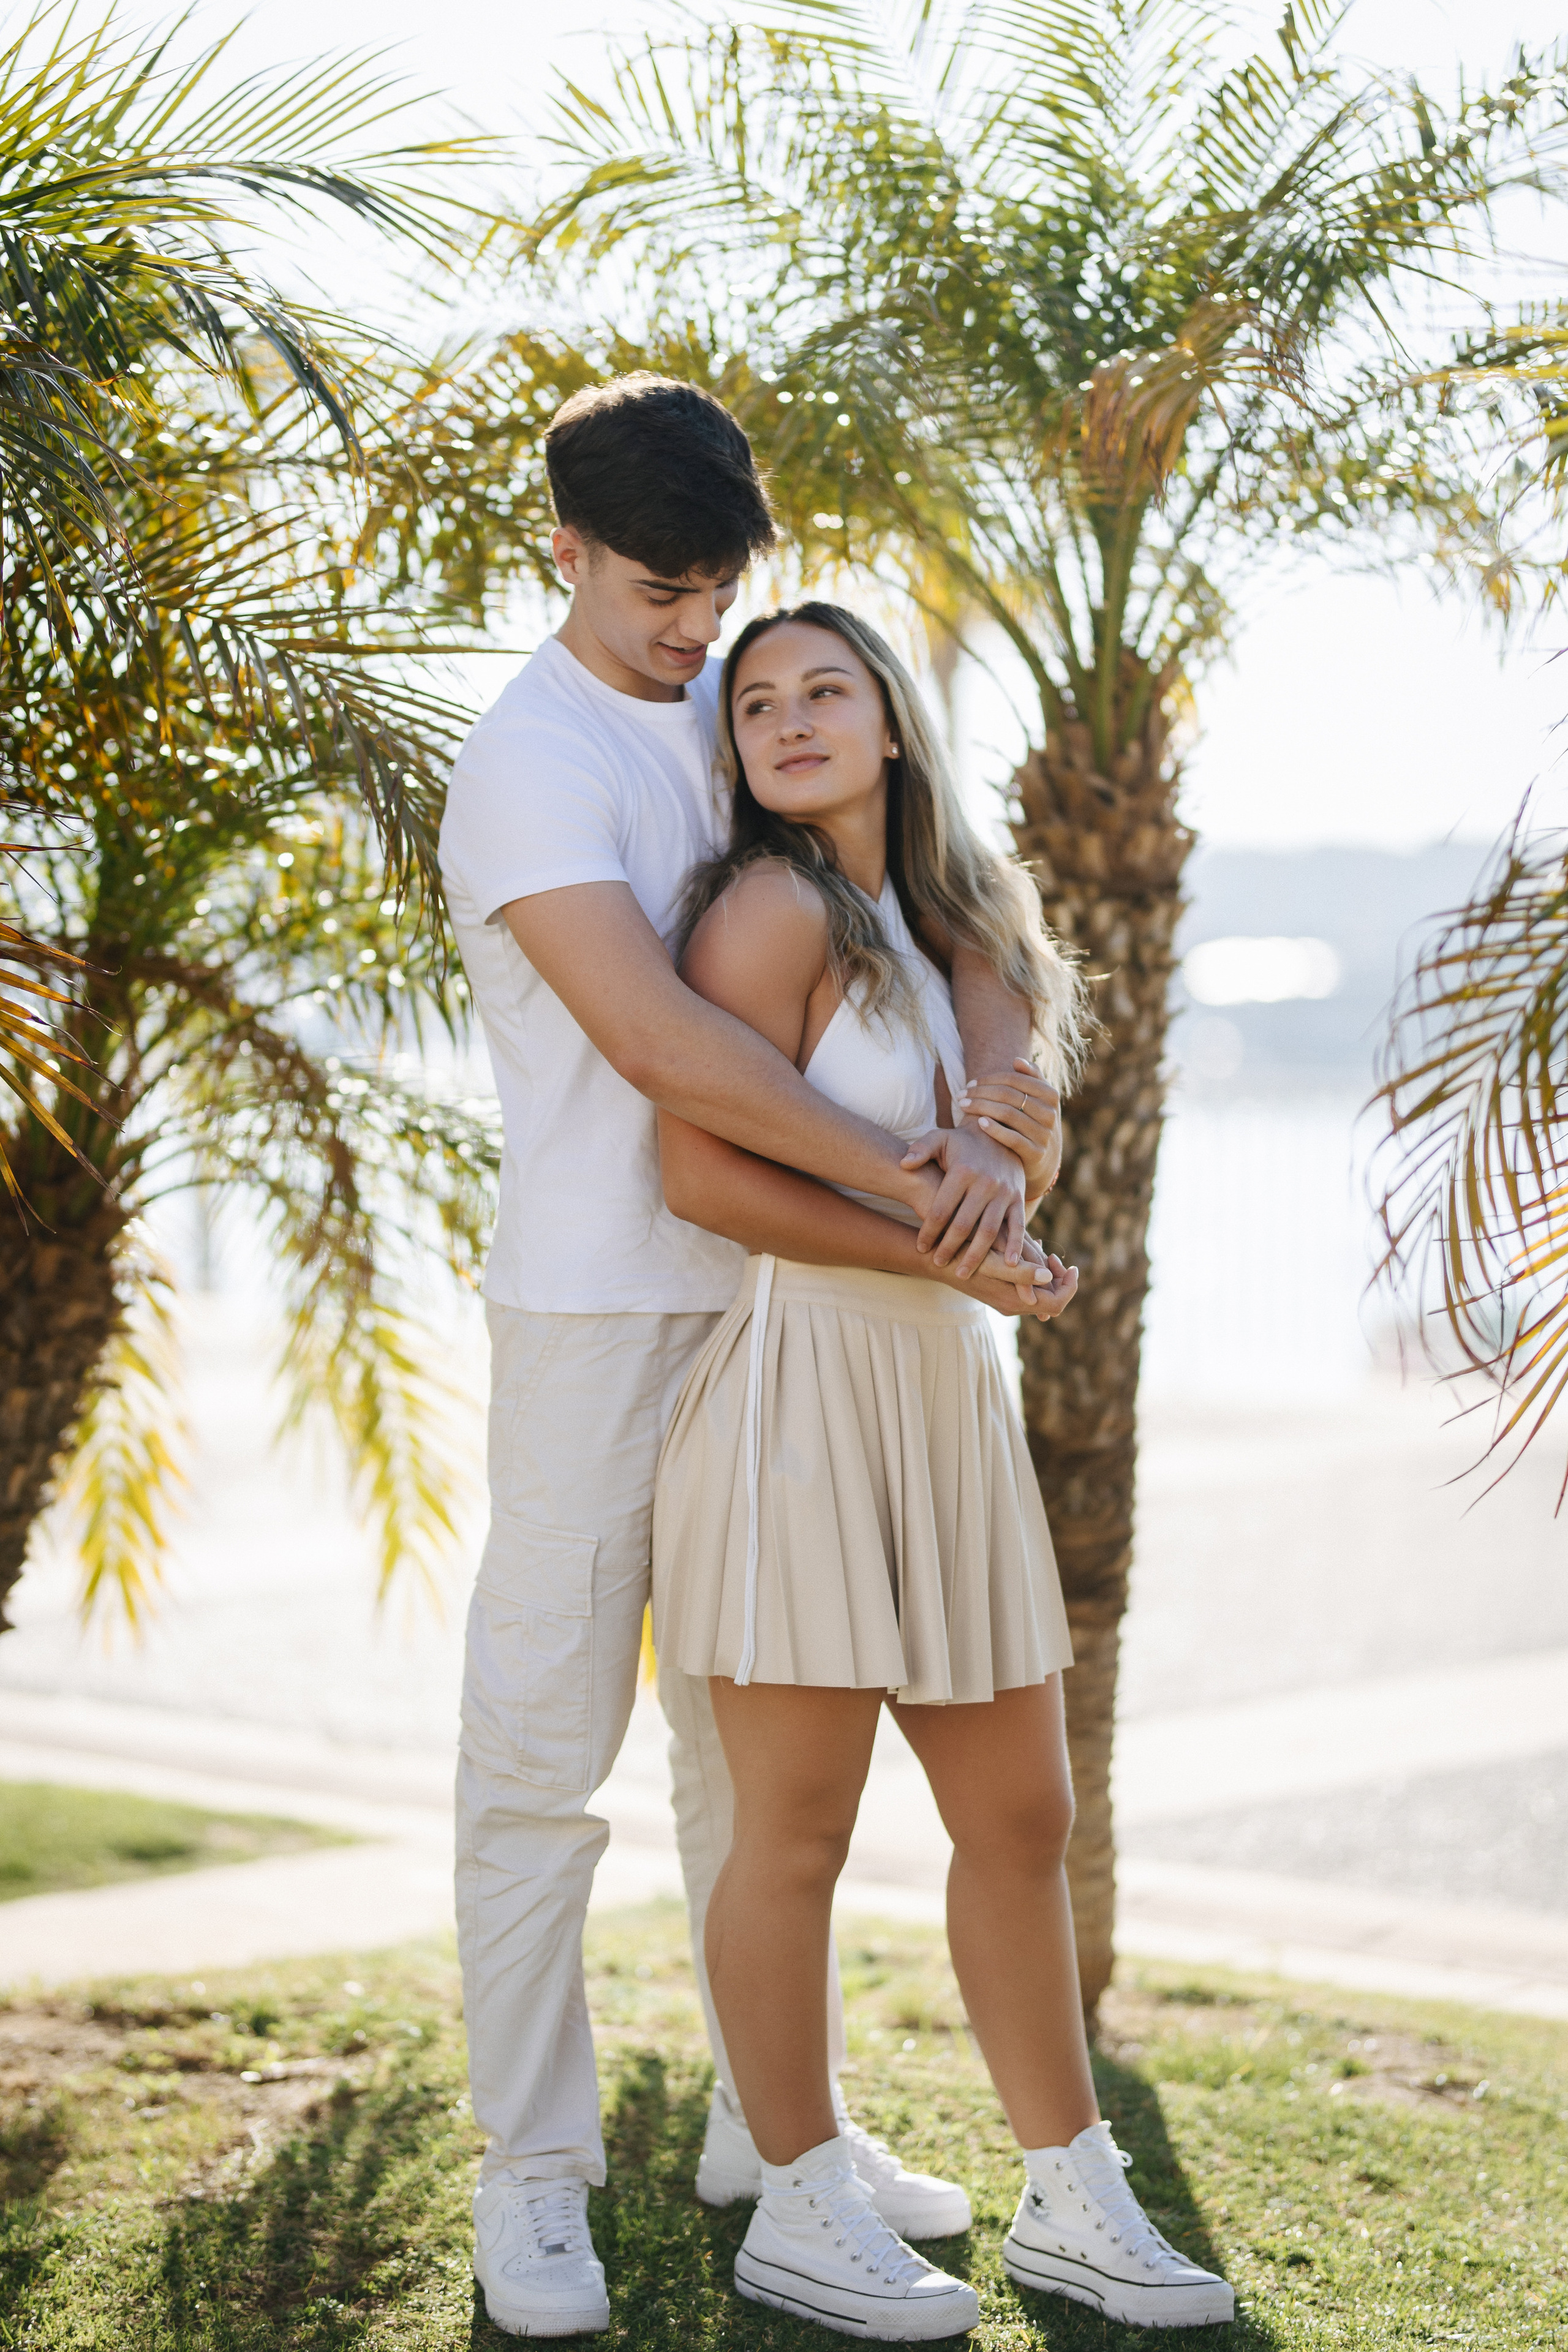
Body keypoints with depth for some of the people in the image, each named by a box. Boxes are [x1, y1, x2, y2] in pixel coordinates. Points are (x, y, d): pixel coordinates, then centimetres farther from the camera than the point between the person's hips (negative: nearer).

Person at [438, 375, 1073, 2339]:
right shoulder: (527, 767, -12)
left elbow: (962, 938, 7)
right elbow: (655, 1041, -26)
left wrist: (993, 1137, -12)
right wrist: (909, 1181, -25)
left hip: (781, 1294, 7)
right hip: (598, 1304, -7)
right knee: (546, 1737, 0)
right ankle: (531, 2172, 11)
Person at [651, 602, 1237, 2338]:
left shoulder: (943, 922, 17)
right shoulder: (776, 907, -9)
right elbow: (701, 1171, -18)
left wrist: (1016, 1152, -1)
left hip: (941, 1397, 8)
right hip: (796, 1383, -8)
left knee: (1021, 1818, 11)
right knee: (796, 1836, 0)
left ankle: (1071, 2201, 22)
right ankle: (801, 2213, 14)